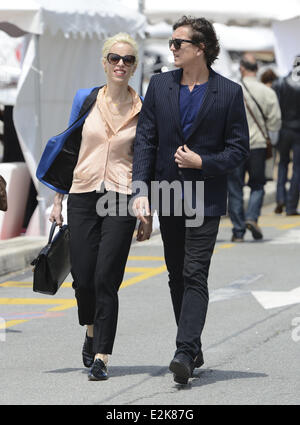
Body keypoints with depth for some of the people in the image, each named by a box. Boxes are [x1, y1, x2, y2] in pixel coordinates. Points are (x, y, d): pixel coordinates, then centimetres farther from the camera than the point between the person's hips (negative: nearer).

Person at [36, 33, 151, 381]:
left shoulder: (143, 110, 4)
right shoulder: (86, 101, 7)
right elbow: (69, 150, 12)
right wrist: (58, 199, 9)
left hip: (121, 200, -2)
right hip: (83, 196, 2)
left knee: (106, 280, -9)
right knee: (83, 278, 0)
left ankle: (100, 358, -5)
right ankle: (92, 332, 31)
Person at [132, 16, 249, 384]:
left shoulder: (229, 92, -5)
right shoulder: (159, 85, 4)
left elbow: (238, 148, -1)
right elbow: (145, 140, 2)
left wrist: (202, 162, -16)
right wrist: (141, 190, -8)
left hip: (205, 198, -4)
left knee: (195, 275, -12)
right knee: (177, 276, 11)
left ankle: (185, 353, -17)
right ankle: (193, 350, 22)